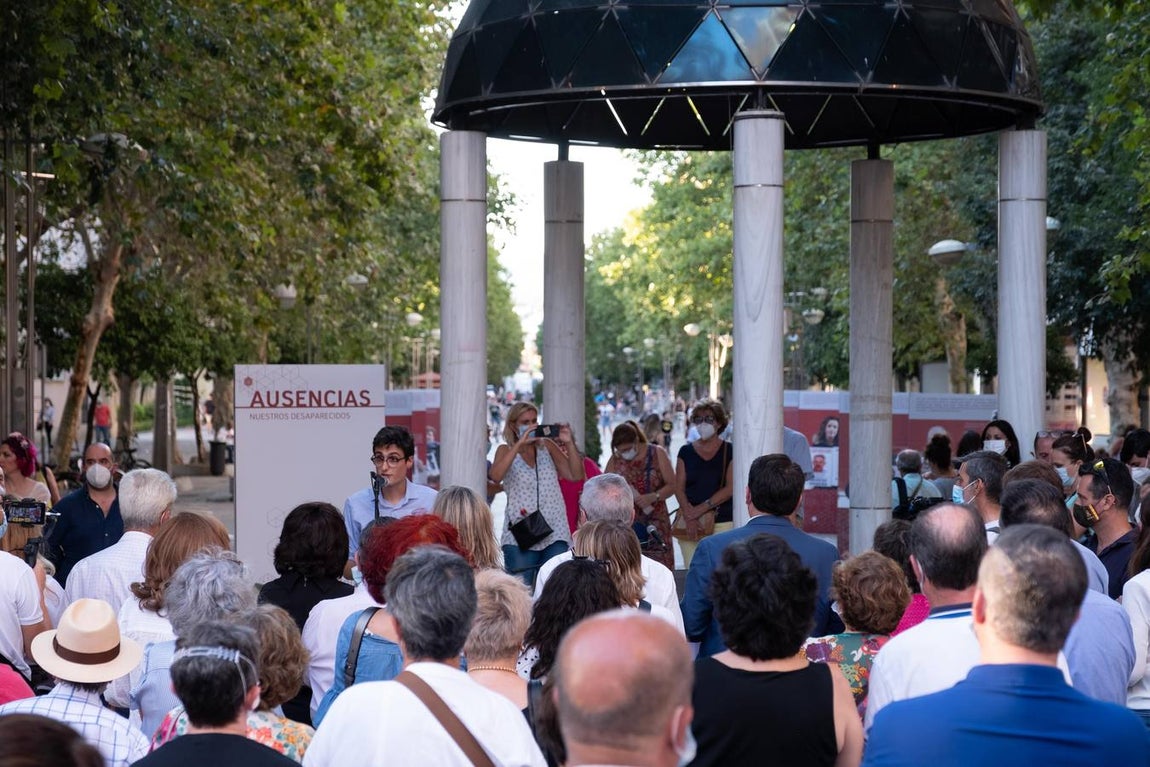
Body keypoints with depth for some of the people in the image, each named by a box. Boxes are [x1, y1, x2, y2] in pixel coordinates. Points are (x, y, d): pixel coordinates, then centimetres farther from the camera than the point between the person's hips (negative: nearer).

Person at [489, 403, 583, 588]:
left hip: (555, 532, 2)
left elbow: (576, 475, 6)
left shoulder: (547, 446, 13)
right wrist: (520, 444, -19)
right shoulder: (506, 450, 8)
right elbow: (496, 475, -15)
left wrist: (569, 443, -7)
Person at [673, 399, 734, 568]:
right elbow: (679, 488, 6)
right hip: (690, 525, 2)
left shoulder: (729, 451, 4)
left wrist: (701, 508, -11)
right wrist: (689, 517, -9)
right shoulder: (686, 451, 11)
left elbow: (730, 488, -4)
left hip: (722, 523, -2)